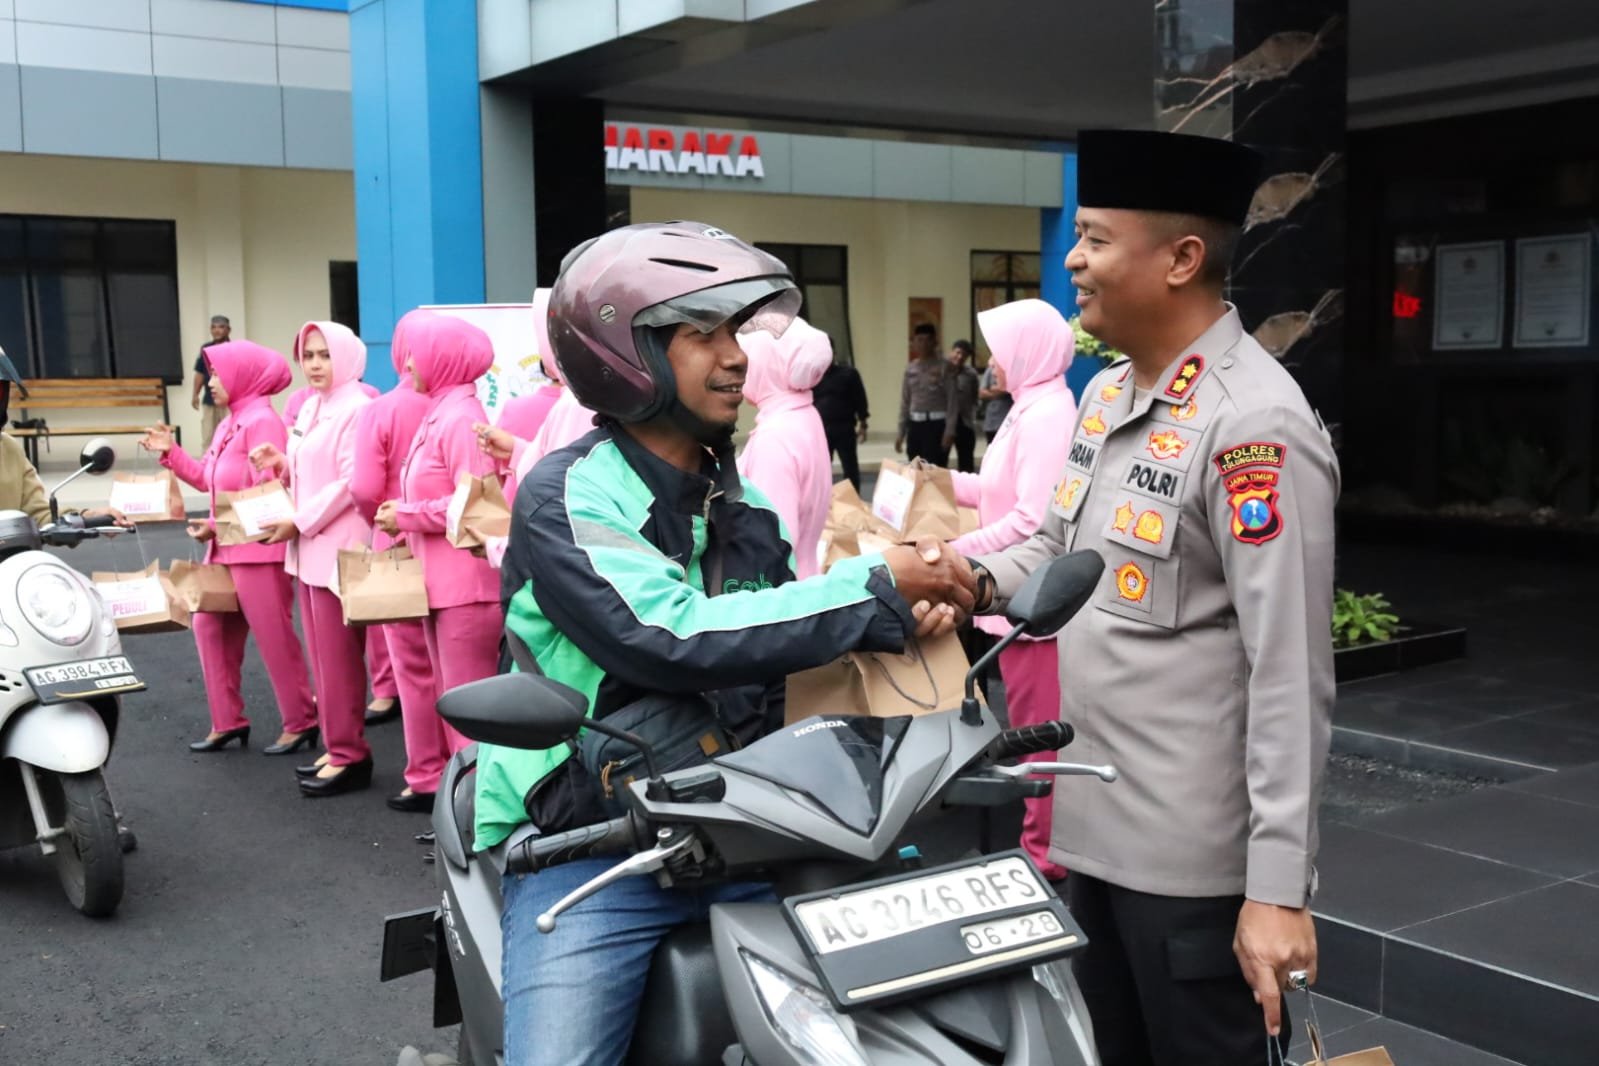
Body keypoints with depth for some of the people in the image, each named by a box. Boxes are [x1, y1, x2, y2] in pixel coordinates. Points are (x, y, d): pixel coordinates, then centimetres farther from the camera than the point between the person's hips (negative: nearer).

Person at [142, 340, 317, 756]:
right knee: (211, 628, 13)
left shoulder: (262, 421, -15)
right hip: (226, 548, 10)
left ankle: (300, 722, 9)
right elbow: (208, 479, 18)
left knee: (274, 637, -2)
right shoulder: (229, 423, 15)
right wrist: (171, 453, 9)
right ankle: (227, 721, 22)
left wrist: (217, 525, -18)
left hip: (258, 549, -10)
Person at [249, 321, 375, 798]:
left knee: (337, 655, -6)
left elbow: (352, 483, -19)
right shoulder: (309, 408, 16)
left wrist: (300, 523, -17)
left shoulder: (356, 409, -12)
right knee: (322, 654, 12)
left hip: (339, 548, -9)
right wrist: (281, 464, 4)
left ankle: (350, 755, 1)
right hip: (309, 547, 9)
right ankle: (337, 747, 20)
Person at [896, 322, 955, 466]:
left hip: (937, 424, -5)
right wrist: (901, 432, 10)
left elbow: (951, 400, -8)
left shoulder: (944, 367, -5)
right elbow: (905, 401, 13)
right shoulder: (910, 368, 10)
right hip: (915, 425, 5)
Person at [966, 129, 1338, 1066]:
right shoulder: (1106, 395, 8)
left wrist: (1279, 887, -23)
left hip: (1197, 859, -9)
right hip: (1098, 828, 9)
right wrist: (978, 578, 2)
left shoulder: (1254, 425, -20)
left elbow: (1290, 679, -23)